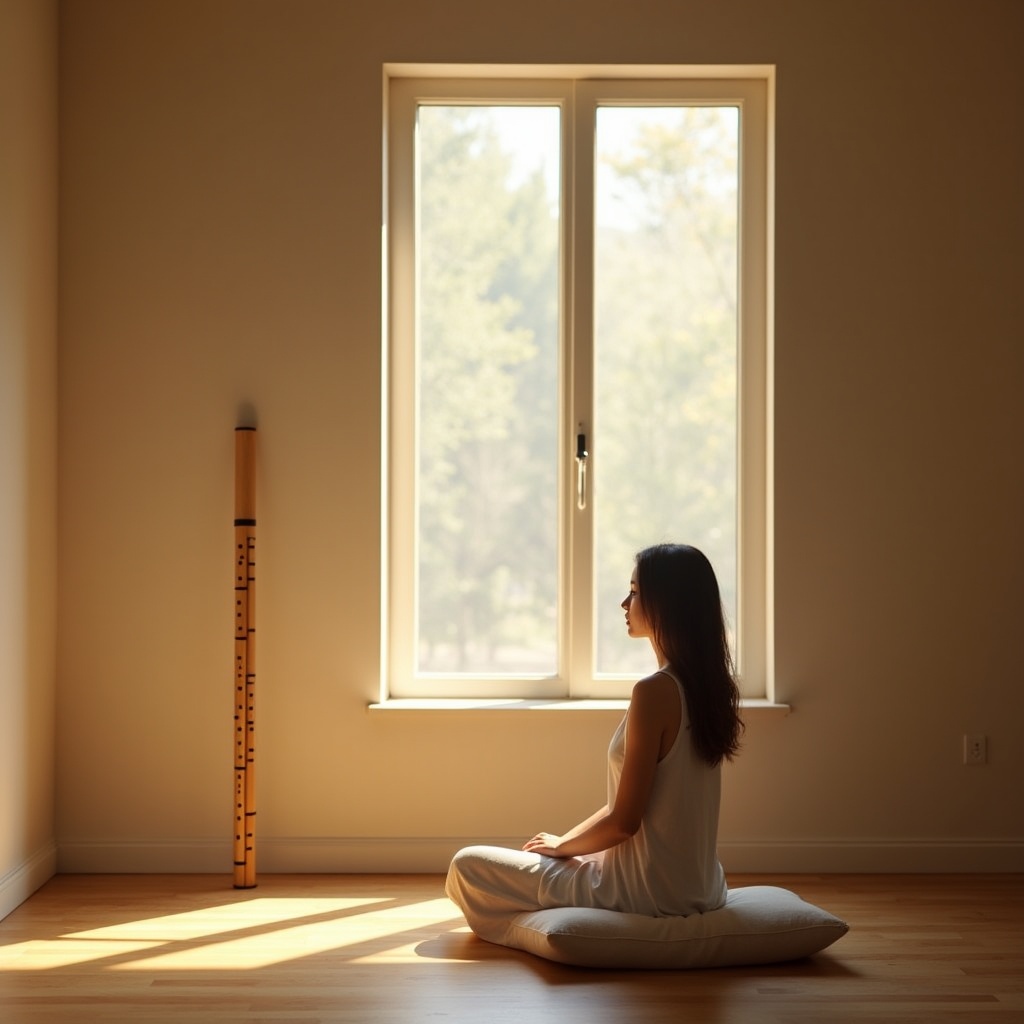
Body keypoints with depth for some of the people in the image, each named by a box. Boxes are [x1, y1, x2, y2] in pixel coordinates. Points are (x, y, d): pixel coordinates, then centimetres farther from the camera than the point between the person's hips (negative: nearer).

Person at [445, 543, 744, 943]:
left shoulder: (655, 692, -23)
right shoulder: (708, 686, 4)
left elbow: (624, 820, -19)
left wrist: (562, 845, -2)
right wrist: (566, 842, 11)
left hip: (648, 889, -9)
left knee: (467, 867, 1)